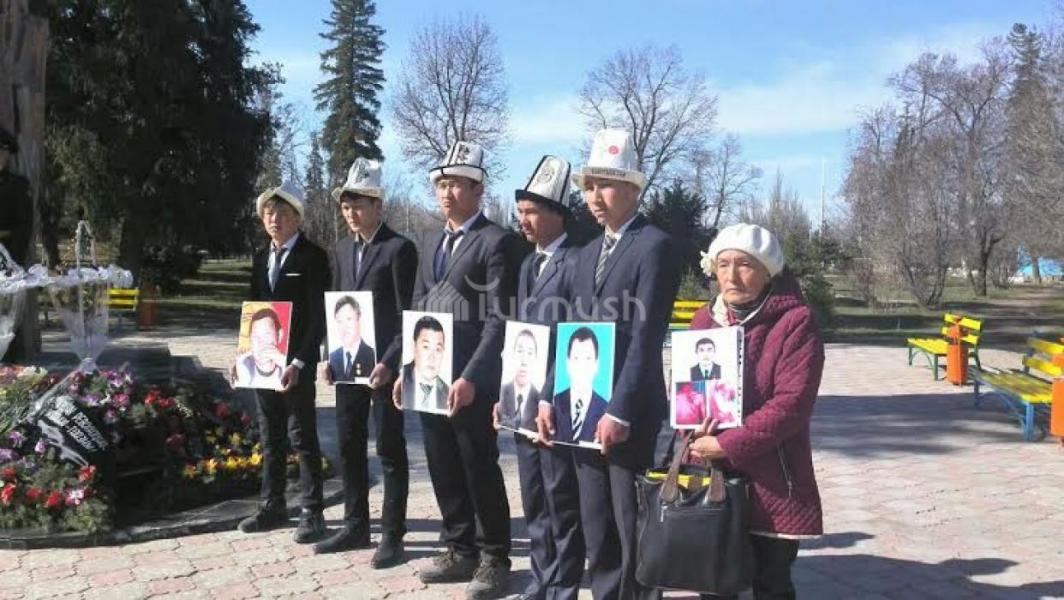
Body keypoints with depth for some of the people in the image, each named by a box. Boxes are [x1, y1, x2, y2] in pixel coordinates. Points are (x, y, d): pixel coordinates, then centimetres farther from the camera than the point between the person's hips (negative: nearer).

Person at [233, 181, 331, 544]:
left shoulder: (312, 257, -7)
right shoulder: (261, 259, 13)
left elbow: (318, 314, -12)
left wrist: (298, 363, -19)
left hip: (296, 363, -6)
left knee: (302, 436, -1)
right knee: (270, 437, 13)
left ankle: (312, 512, 7)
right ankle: (273, 507, 24)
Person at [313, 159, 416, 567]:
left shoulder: (399, 249, -9)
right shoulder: (344, 248, 12)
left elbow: (408, 314, -12)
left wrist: (389, 363, -19)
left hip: (383, 365, -7)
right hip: (348, 363, 7)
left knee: (389, 450, 1)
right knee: (348, 447, 13)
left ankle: (392, 535, 10)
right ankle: (355, 526, 26)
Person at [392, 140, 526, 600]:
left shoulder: (497, 242, -8)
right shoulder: (432, 242, 15)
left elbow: (499, 319, -15)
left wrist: (471, 377, -21)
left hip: (470, 377, -7)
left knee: (479, 467, 2)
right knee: (443, 468, 13)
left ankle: (494, 557, 18)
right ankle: (460, 550, 27)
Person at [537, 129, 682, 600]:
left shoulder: (655, 246, -8)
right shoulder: (588, 253, 16)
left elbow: (645, 337, -16)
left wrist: (620, 411, -20)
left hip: (629, 411, -7)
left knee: (632, 525, 3)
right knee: (595, 526, 14)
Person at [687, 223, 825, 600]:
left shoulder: (795, 322, -11)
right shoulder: (705, 319, 9)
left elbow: (792, 403, -18)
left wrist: (726, 445, -19)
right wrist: (694, 435, -8)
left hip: (771, 483, -5)